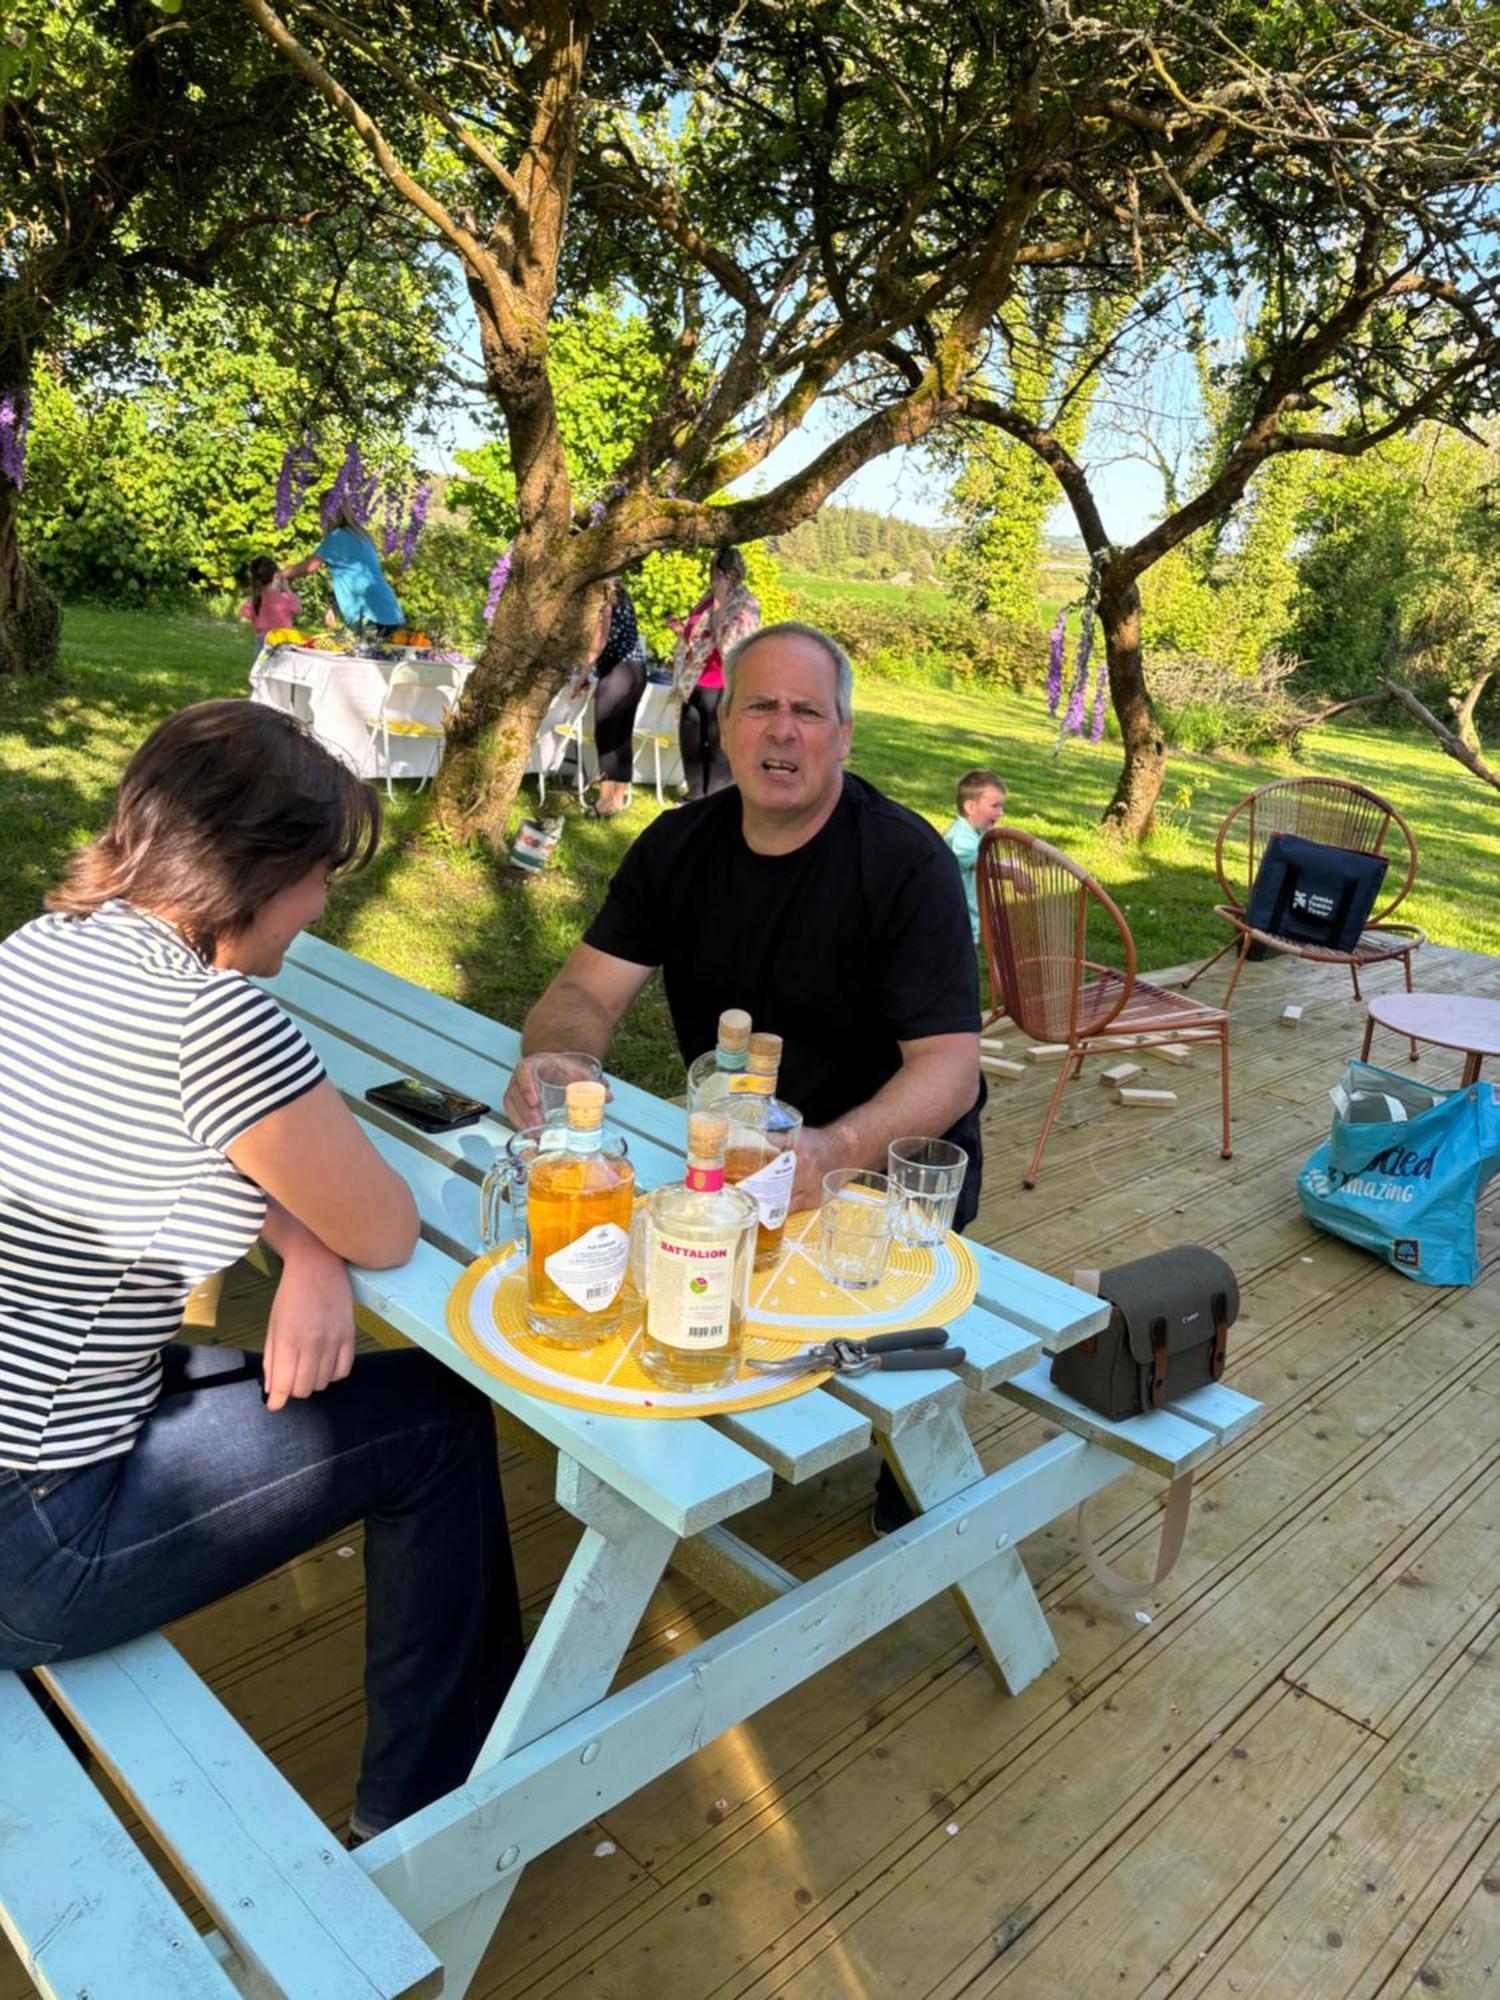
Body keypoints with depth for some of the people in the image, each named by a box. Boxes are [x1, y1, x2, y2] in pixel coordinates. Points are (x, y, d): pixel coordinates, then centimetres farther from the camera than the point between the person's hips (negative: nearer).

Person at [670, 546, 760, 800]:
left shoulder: (744, 605, -11)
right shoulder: (709, 597, 12)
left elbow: (726, 640, -25)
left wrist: (720, 601, -22)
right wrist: (681, 629, 4)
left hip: (721, 686, -8)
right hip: (695, 683, 8)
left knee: (718, 745, 1)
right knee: (690, 740, 15)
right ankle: (696, 794, 30)